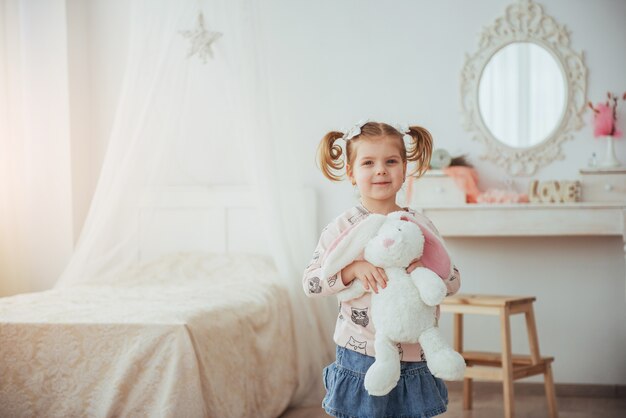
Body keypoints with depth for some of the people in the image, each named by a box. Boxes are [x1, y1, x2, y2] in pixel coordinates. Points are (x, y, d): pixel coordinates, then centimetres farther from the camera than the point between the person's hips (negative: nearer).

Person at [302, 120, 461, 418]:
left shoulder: (420, 225, 4)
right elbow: (310, 283, -6)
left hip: (414, 358, 3)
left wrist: (426, 271, -13)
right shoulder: (343, 228, -5)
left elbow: (453, 281, 7)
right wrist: (354, 269, -20)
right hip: (361, 358, -3)